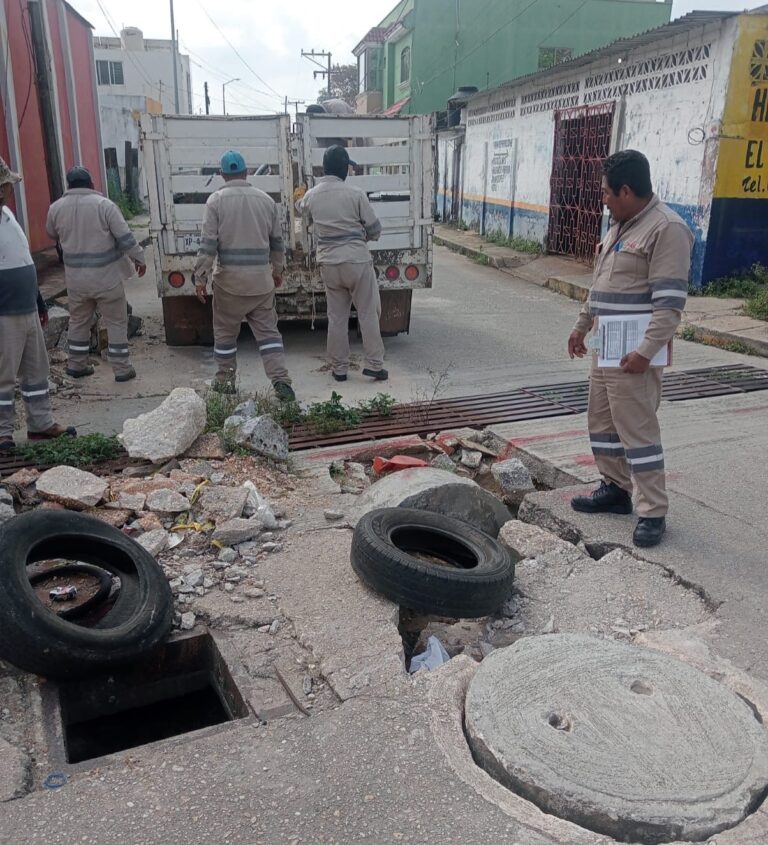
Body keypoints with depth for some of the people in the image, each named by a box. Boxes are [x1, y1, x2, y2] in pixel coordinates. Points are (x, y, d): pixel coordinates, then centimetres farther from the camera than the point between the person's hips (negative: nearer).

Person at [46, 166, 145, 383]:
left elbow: (53, 235, 19)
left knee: (78, 321, 18)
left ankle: (76, 365, 26)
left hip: (76, 278, 4)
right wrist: (139, 258, 1)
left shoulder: (56, 208, 2)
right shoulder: (104, 204, -10)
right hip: (106, 277, -3)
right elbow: (125, 237, -11)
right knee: (116, 322, 6)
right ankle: (121, 368, 8)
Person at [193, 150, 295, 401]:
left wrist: (200, 278, -4)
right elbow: (277, 242, 14)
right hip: (261, 278, 3)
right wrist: (277, 271, 27)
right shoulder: (266, 199, 6)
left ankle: (225, 380, 23)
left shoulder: (217, 200, -4)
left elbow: (208, 244, -9)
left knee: (225, 331, 13)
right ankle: (281, 380, -3)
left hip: (230, 278, -3)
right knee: (267, 330, 7)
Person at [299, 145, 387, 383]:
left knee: (336, 317, 11)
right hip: (357, 261, -3)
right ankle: (374, 364, 5)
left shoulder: (311, 196, 2)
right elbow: (374, 229, -3)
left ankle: (339, 368, 14)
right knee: (367, 314, 6)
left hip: (328, 263, 4)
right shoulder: (355, 194, -9)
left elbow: (304, 215, 24)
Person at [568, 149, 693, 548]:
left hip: (633, 355, -9)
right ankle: (615, 488, 31)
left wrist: (645, 351, -26)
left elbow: (670, 301, -21)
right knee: (601, 422, 16)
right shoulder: (620, 226, 15)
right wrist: (581, 326, 26)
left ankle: (653, 513, 4)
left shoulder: (666, 228, -15)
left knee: (638, 431, -6)